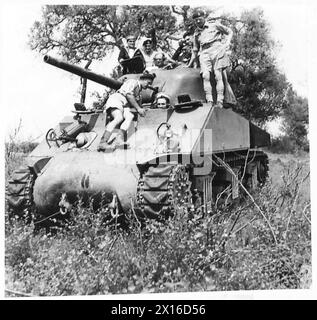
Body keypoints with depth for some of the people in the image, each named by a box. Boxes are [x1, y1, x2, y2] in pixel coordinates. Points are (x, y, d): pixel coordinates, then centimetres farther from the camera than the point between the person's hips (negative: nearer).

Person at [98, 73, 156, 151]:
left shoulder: (138, 91, 29)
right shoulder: (133, 82, 2)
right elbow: (129, 95, -12)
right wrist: (138, 108, -14)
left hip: (124, 105, 8)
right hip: (116, 99, -8)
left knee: (130, 116, -24)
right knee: (119, 118, -34)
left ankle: (120, 138, -44)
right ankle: (103, 142, -46)